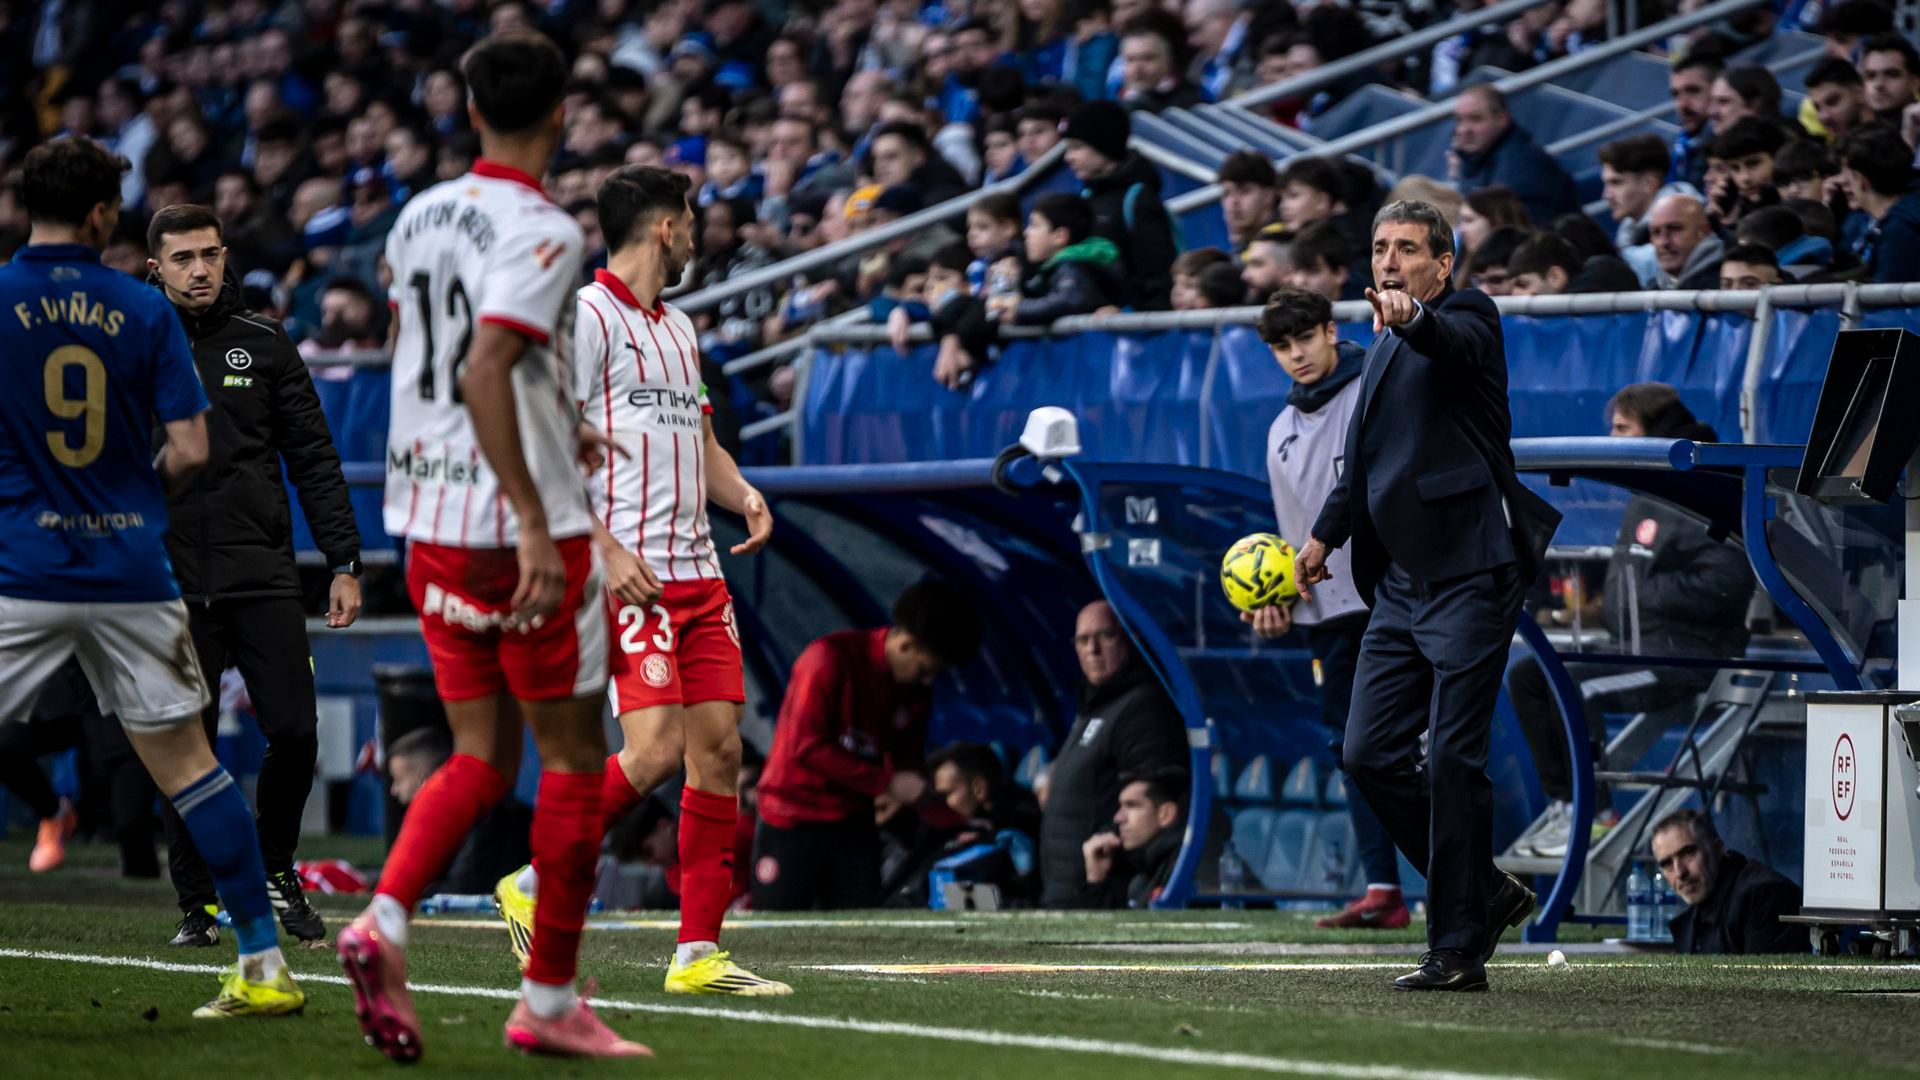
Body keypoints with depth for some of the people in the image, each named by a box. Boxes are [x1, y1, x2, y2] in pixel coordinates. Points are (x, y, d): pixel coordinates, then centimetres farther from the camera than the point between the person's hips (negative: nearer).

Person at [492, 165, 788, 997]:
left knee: (719, 746, 2)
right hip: (629, 574, -8)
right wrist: (604, 547, -21)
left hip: (698, 570, 8)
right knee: (655, 749, -17)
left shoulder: (677, 328, 20)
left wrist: (743, 495, 7)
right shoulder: (587, 316, -7)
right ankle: (535, 884, 1)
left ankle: (698, 952, 4)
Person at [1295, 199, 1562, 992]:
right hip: (1398, 583, 8)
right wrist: (1327, 532, 26)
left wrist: (1411, 320, -53)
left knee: (1452, 760, -9)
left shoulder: (1465, 322, -7)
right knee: (1369, 754, 4)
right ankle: (1485, 894, 19)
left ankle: (1459, 949, -3)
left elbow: (1453, 345, -33)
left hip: (1469, 576, -8)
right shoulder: (1385, 346, 17)